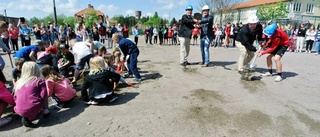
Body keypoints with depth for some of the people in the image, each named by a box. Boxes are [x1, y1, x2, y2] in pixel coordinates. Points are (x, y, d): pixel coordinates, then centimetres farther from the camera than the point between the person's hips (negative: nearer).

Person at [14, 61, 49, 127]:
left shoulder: (19, 82, 16)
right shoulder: (40, 81, -1)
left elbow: (15, 98, 20)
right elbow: (44, 95, -8)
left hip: (20, 111, 5)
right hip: (34, 108, -4)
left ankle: (25, 118, 8)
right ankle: (45, 111, 13)